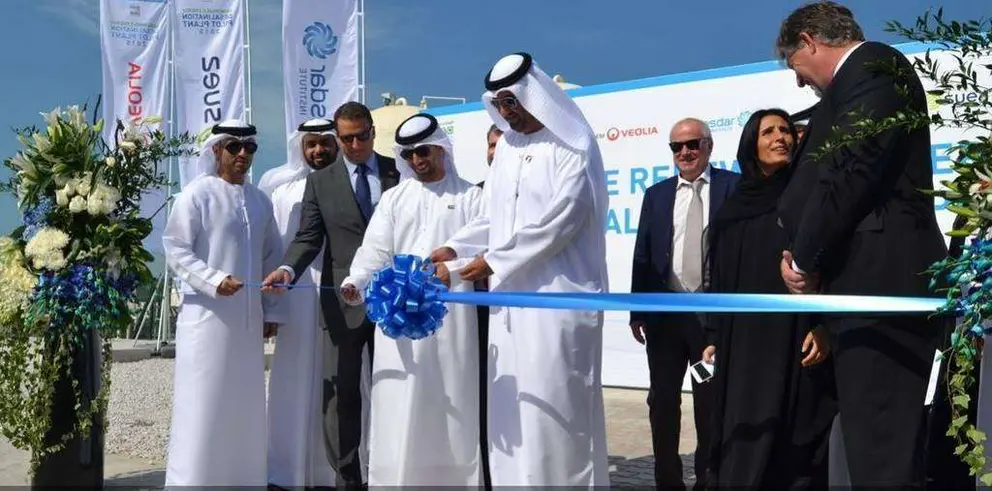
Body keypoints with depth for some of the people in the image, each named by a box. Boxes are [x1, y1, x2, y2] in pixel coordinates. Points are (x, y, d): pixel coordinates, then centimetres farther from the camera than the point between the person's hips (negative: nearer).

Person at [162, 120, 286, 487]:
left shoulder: (260, 201, 11)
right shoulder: (198, 193, -5)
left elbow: (271, 258, 16)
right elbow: (175, 250, -9)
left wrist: (273, 310, 13)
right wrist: (214, 281, -21)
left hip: (247, 319, 6)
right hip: (207, 315, -5)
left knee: (245, 403, 9)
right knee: (203, 404, -3)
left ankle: (244, 477, 19)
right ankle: (191, 478, 5)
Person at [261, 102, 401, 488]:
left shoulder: (399, 173, 6)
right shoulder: (320, 182, 7)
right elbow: (308, 237, 0)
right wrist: (288, 270, -19)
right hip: (343, 302, 0)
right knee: (341, 395, 1)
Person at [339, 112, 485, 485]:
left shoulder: (471, 196, 8)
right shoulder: (393, 199, 13)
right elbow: (375, 251, 3)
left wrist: (452, 270, -19)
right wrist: (356, 283, -15)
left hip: (452, 317, -1)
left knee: (451, 401, 1)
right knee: (399, 408, -1)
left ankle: (455, 477, 8)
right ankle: (397, 478, 4)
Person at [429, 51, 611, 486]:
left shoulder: (574, 147, -5)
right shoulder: (506, 147, 15)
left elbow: (559, 221, -14)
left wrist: (494, 261, -13)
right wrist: (456, 248, 2)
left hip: (558, 295, -6)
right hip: (510, 294, 7)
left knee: (554, 402, -5)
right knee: (509, 404, 6)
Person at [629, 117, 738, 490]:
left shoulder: (734, 186, 0)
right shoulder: (656, 194, 11)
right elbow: (642, 256, 9)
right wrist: (637, 310, 3)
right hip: (664, 310, 4)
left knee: (711, 401, 7)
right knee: (662, 400, 9)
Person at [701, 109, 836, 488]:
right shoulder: (732, 209, 12)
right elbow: (718, 278, 14)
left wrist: (825, 326, -15)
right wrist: (713, 337, 9)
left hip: (795, 341, -3)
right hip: (743, 343, 4)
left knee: (796, 442, -1)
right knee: (743, 441, 5)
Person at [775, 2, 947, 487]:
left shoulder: (873, 65, -6)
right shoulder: (863, 76, 24)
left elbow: (853, 171, -17)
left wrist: (806, 258, -7)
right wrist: (807, 255, 6)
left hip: (880, 283, -10)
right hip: (876, 284, 10)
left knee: (880, 450, -9)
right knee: (883, 442, 13)